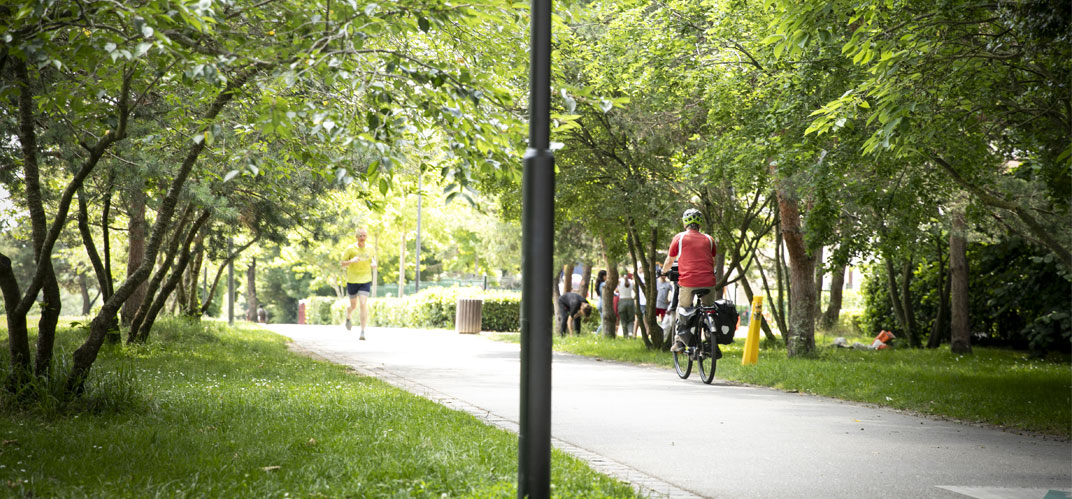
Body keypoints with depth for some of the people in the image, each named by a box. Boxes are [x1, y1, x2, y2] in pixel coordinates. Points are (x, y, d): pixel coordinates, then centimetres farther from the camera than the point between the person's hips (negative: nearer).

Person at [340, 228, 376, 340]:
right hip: (352, 280, -1)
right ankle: (349, 317, 49)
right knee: (353, 305, 12)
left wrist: (373, 264, -1)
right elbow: (342, 264, -4)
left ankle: (363, 331, -13)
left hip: (365, 280, 1)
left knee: (364, 304, -14)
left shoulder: (369, 248, 4)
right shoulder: (350, 248, -6)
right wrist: (351, 261, -24)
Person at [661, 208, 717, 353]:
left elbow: (669, 261, 15)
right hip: (707, 281, 2)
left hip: (687, 282, -2)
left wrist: (664, 271, 35)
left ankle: (679, 342, 9)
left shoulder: (679, 237, 7)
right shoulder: (708, 239, 15)